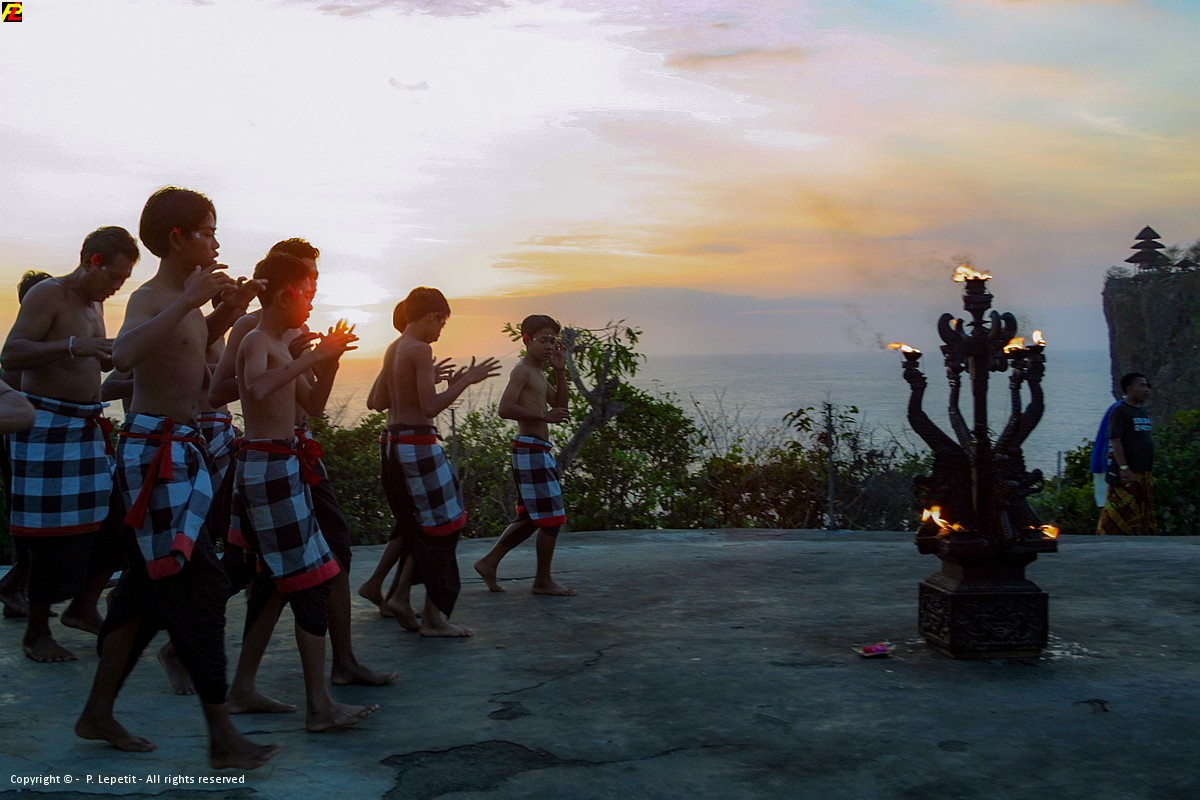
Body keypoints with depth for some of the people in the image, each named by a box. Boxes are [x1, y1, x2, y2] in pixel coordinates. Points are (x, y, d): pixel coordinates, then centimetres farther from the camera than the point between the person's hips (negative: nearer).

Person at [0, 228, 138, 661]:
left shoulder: (94, 303, 16)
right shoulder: (47, 294, -10)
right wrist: (72, 346, -34)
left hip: (88, 427, 9)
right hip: (47, 426, -9)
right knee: (55, 535, -5)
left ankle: (83, 607, 22)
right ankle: (37, 633, 9)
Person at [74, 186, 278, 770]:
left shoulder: (186, 296, 13)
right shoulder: (150, 297, -14)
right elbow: (124, 355, -36)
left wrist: (230, 307, 18)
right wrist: (188, 301, -34)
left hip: (179, 450, 10)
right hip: (155, 450, -10)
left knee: (150, 585, 15)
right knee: (197, 585, -9)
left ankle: (98, 714, 28)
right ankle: (223, 739, -4)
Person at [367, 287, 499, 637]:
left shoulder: (393, 349, 13)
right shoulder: (420, 349, -13)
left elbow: (375, 402, 18)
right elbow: (431, 407, -19)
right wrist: (465, 380, -12)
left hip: (393, 443, 9)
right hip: (418, 443, -9)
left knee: (415, 524, 20)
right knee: (441, 525, 0)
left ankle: (400, 595, 18)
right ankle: (434, 617, 5)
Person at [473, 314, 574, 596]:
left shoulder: (539, 373, 20)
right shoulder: (522, 371, -10)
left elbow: (560, 406, 20)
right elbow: (505, 409, -21)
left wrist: (560, 371, 11)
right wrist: (544, 416, -23)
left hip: (536, 452, 10)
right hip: (531, 449, -10)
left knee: (530, 518, 15)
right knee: (552, 517, -4)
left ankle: (489, 563, 20)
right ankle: (543, 580, 6)